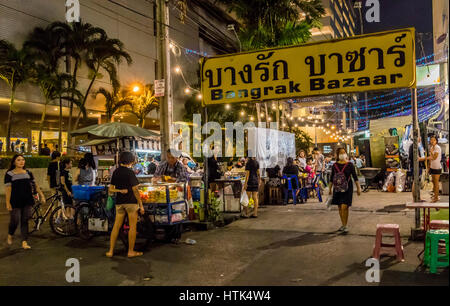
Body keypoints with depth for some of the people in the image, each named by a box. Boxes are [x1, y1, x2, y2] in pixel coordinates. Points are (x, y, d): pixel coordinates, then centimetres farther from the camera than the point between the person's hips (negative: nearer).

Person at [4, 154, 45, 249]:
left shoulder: (28, 173, 8)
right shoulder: (9, 174, -3)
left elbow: (35, 185, 11)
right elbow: (8, 189, -7)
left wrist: (42, 196, 5)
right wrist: (8, 203, -11)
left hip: (27, 201, 3)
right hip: (15, 202, -3)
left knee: (25, 221, 4)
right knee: (15, 221, 0)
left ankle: (24, 242, 8)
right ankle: (10, 235, 31)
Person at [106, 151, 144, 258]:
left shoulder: (116, 172, 8)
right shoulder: (129, 172, -10)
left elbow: (111, 189, 8)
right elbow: (135, 190, -12)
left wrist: (120, 190, -1)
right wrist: (141, 205, -8)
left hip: (119, 202, 6)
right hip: (131, 201, -6)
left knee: (116, 226, 10)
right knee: (132, 226, 3)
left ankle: (110, 251, 12)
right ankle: (131, 251, 8)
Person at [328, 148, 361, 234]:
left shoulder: (350, 165, -3)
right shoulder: (335, 165, 5)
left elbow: (355, 177, -1)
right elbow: (332, 178, 11)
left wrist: (358, 188, -2)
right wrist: (330, 189, 12)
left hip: (347, 188, -4)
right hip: (337, 188, 4)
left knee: (344, 207, -12)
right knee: (340, 208, 10)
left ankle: (345, 226, -2)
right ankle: (343, 225, 24)